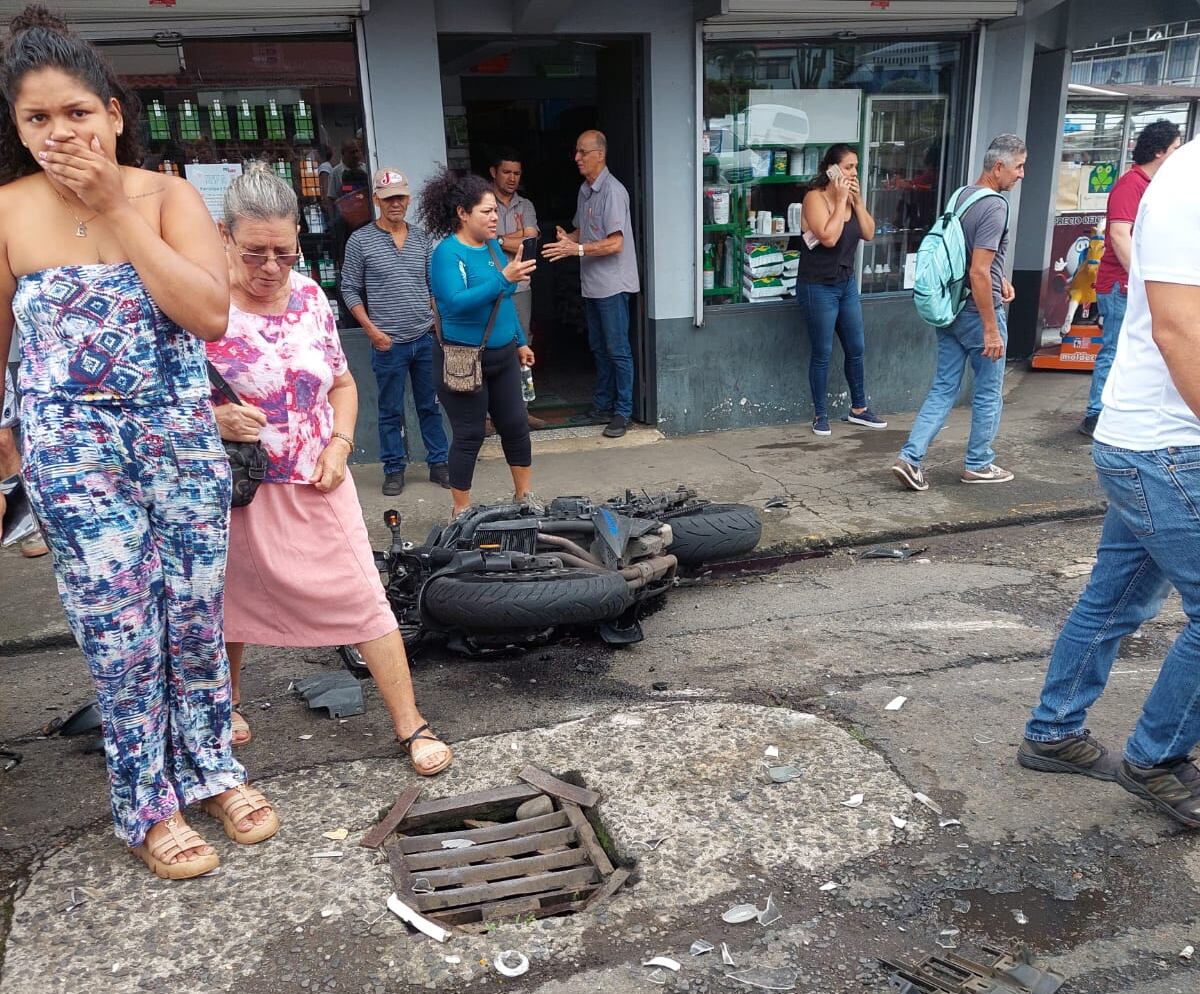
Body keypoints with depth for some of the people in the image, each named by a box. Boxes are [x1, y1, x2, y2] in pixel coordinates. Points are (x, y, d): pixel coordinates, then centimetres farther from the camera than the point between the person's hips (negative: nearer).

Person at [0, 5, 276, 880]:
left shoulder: (167, 194, -3)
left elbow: (212, 314, -17)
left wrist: (115, 209, -17)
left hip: (183, 442, 1)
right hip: (74, 454, -1)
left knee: (196, 621, 11)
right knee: (123, 638, 5)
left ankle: (209, 769, 33)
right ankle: (146, 807, 25)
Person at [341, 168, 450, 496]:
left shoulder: (421, 239, 9)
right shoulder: (360, 241, -1)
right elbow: (350, 290, 0)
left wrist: (439, 320, 6)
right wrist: (372, 330, -9)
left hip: (426, 338, 3)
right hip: (388, 343, -3)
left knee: (431, 406, 10)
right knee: (391, 411, 6)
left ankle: (438, 463, 21)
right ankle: (394, 469, 16)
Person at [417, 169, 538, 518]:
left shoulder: (492, 245, 7)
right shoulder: (447, 253, -15)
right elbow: (456, 303, -30)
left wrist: (520, 342, 20)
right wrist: (503, 278, -35)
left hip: (502, 356, 7)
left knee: (515, 425, 12)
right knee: (469, 435, 1)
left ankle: (524, 496, 29)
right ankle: (462, 511, 16)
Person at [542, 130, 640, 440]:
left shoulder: (613, 191, -15)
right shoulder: (585, 190, 13)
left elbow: (615, 243, -21)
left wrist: (578, 249, -23)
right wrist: (568, 237, 2)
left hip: (612, 283, -9)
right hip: (592, 283, 9)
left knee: (617, 350, -3)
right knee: (598, 348, 15)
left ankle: (622, 412, 5)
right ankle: (602, 406, 26)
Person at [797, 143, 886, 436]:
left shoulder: (851, 198, 7)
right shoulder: (815, 198, -14)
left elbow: (868, 234, 4)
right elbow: (829, 237, -24)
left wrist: (857, 200, -5)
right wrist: (841, 201, -18)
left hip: (847, 283, 7)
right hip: (818, 287, -7)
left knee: (856, 348, 13)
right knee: (822, 353, 1)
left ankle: (858, 409, 27)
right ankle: (821, 415, 14)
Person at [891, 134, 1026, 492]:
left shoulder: (961, 195, 8)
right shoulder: (995, 207, -19)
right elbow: (978, 272, -24)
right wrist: (991, 329, -21)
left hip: (950, 309, 8)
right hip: (978, 311, -8)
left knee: (943, 388, 10)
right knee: (988, 392, 9)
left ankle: (910, 456, 1)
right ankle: (978, 465, 21)